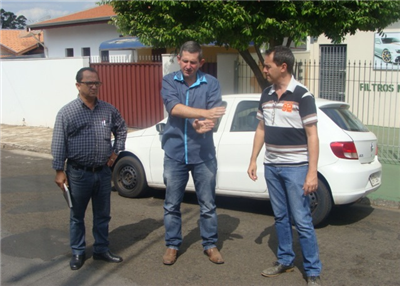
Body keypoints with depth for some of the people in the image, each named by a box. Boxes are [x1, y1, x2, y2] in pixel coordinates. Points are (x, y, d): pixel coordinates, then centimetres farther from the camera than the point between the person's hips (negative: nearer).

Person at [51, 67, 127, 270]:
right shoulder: (67, 112, -7)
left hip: (103, 171, 3)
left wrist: (116, 151, 9)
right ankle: (78, 253, 25)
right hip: (78, 173, -3)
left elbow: (121, 129, 20)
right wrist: (59, 171, -10)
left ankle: (101, 250, 28)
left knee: (102, 214, 13)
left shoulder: (108, 109, 3)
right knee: (77, 215, 11)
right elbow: (58, 144, -7)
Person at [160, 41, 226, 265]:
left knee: (208, 204, 9)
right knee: (172, 204, 11)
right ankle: (172, 245, 27)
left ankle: (210, 244, 26)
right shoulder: (169, 81, 0)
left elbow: (214, 114, -10)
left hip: (203, 154, 0)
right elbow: (174, 108, -17)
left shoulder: (211, 83, 0)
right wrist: (205, 114, -27)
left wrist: (205, 125, -33)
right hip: (175, 152, 1)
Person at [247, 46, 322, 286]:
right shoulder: (266, 95, 8)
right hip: (272, 167, 6)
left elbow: (312, 135, -12)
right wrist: (253, 160, 12)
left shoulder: (302, 95, -11)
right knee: (281, 217, 15)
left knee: (302, 221, -2)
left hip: (295, 167, -6)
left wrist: (312, 172, -15)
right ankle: (285, 260, 29)